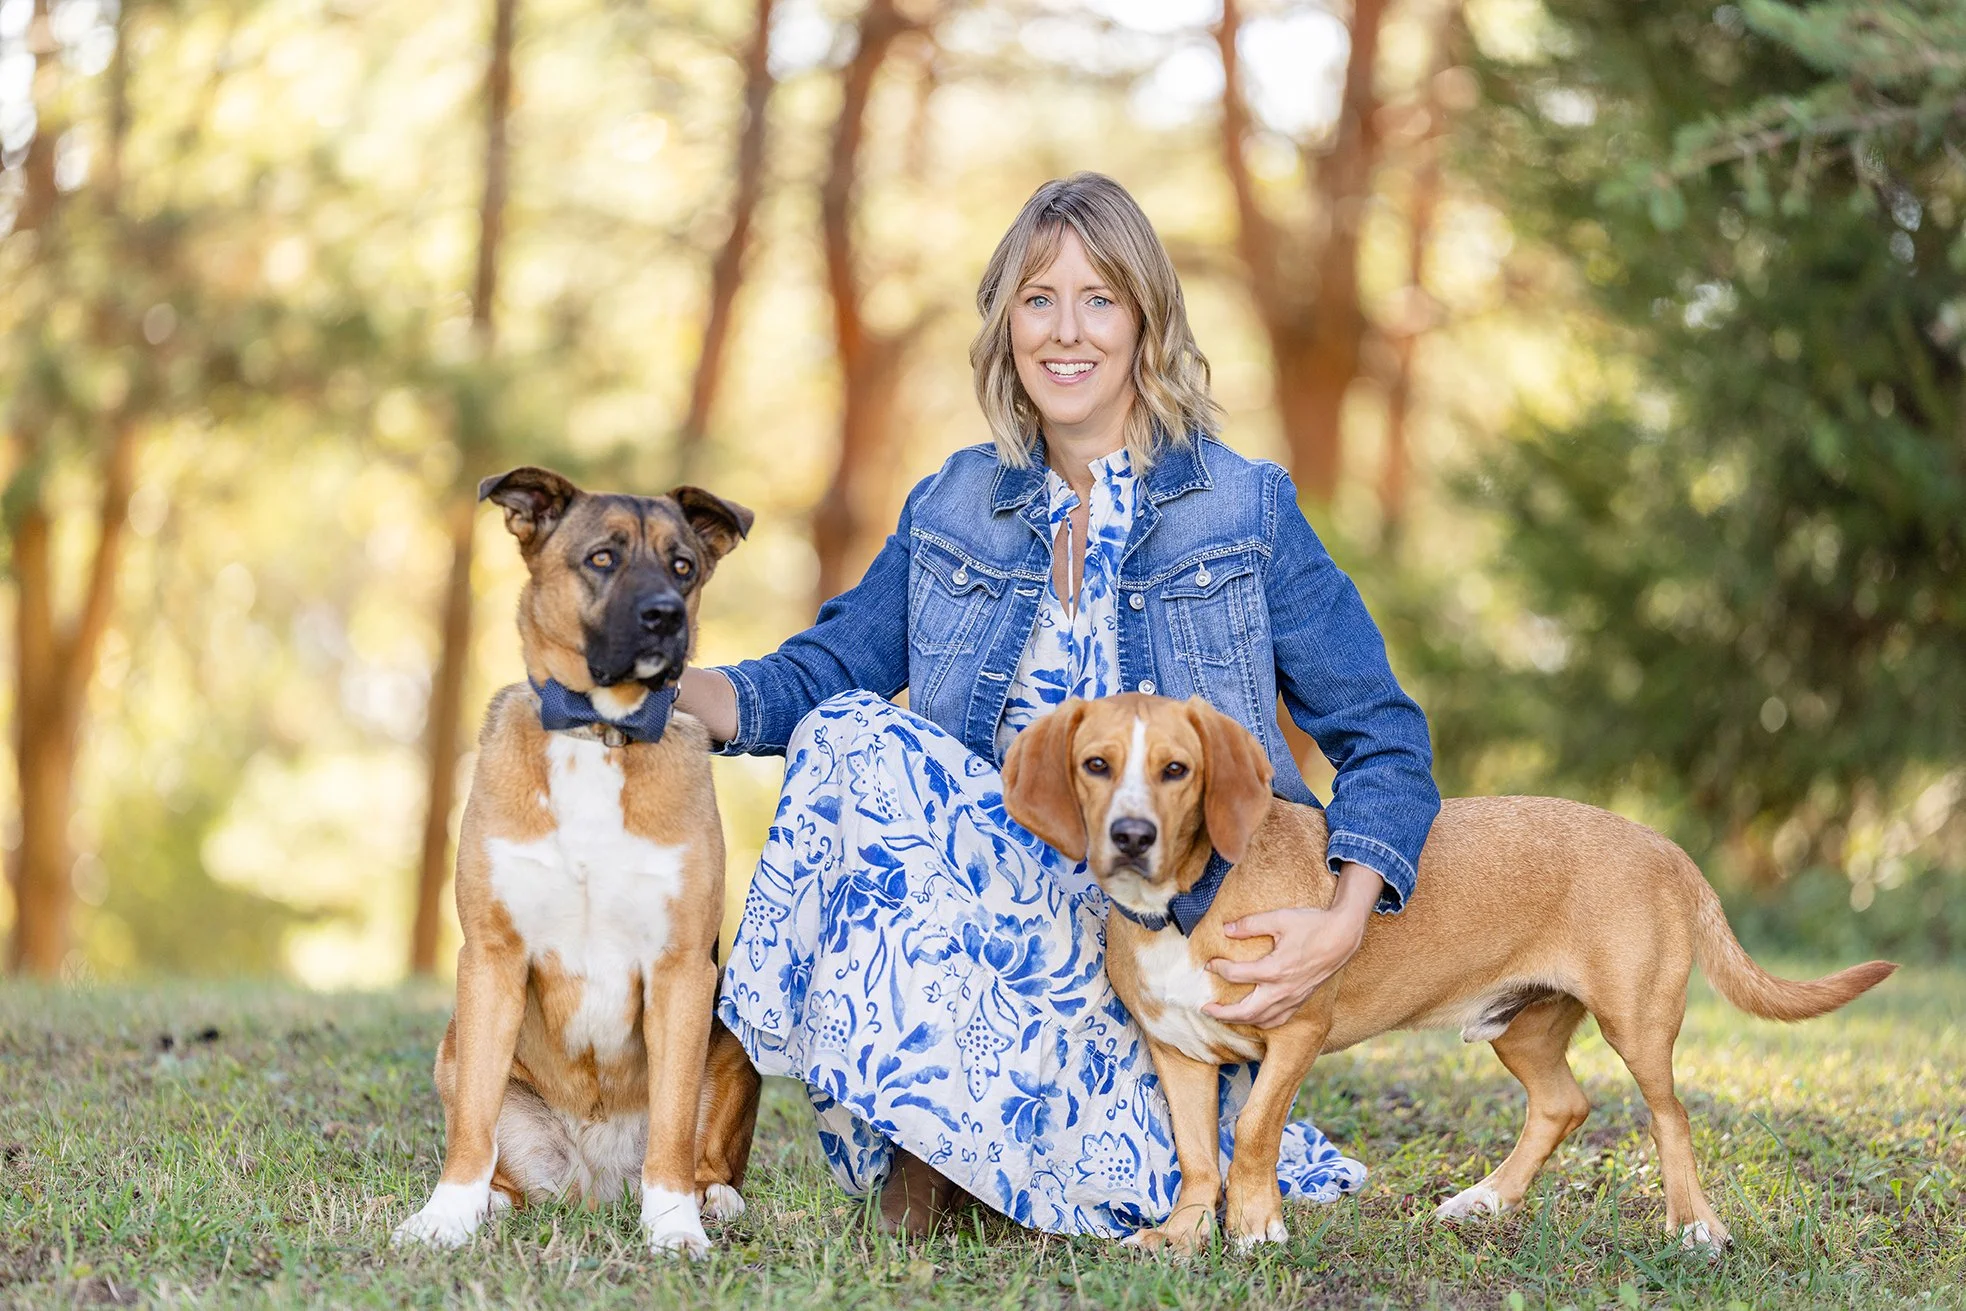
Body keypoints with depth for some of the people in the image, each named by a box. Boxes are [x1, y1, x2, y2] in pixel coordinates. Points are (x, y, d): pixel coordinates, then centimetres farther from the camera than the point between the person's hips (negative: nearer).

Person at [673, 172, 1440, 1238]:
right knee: (848, 735, -24)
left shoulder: (1244, 511, 1)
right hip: (991, 894, 4)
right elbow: (822, 672, 8)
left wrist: (1344, 925, -19)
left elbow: (1381, 737, -1)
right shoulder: (953, 509, 12)